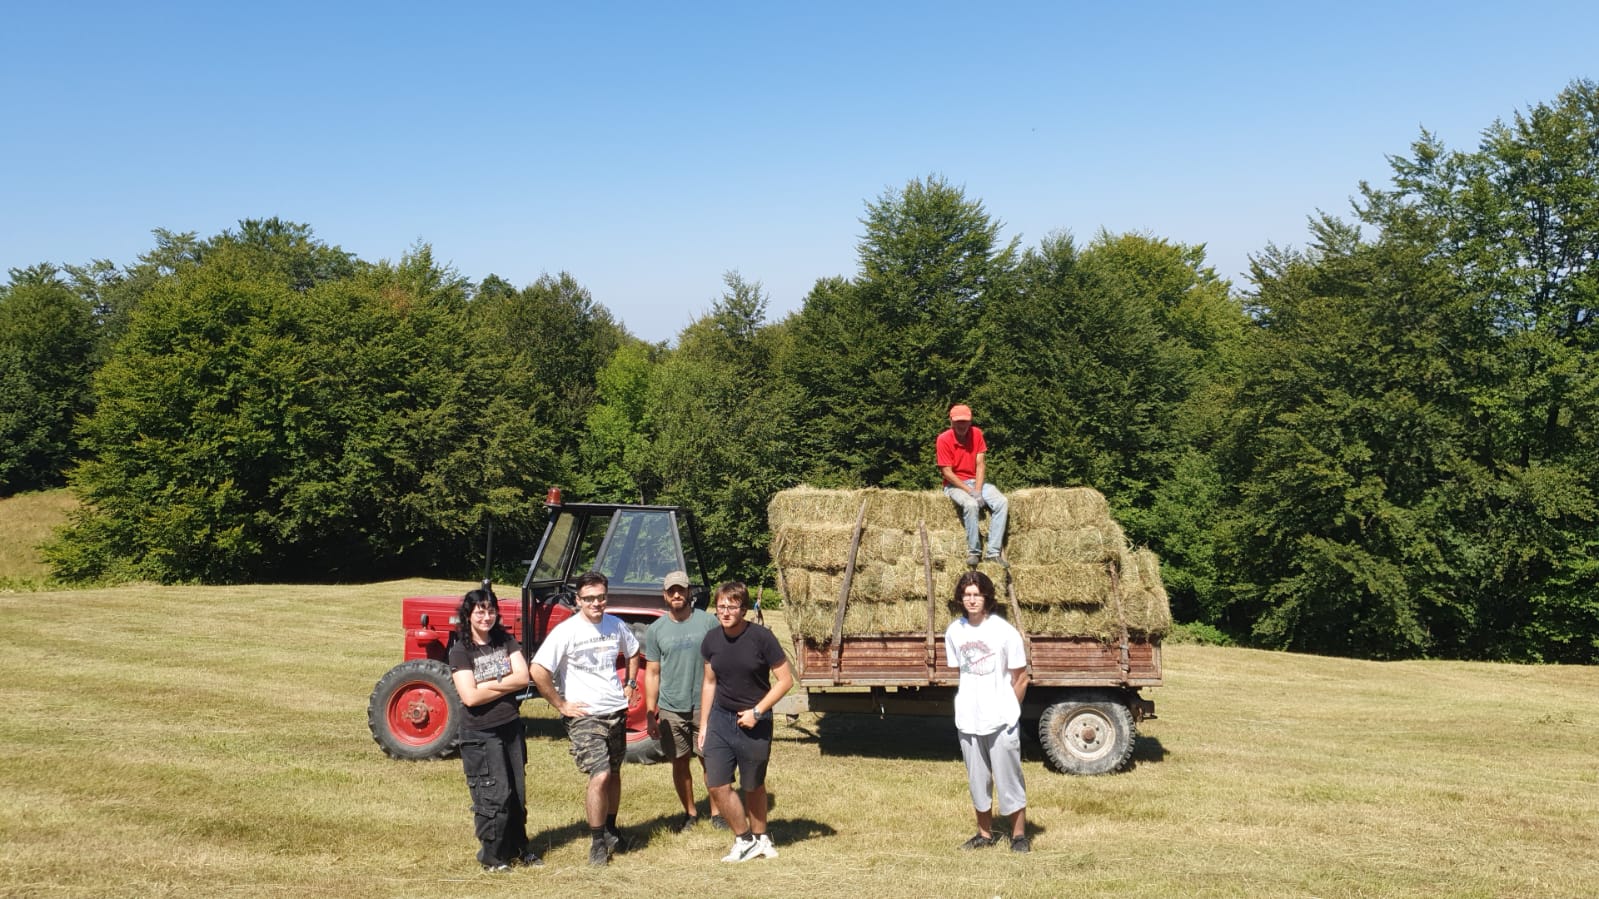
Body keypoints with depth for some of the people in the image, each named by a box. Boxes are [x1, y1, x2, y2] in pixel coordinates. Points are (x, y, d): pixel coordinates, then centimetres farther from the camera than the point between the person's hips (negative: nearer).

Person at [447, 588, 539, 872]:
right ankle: (491, 856, 12)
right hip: (481, 734, -5)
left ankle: (518, 848, 28)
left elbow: (523, 677, -7)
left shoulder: (506, 641, 5)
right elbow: (471, 697, -18)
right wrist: (505, 686, -10)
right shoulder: (460, 651, -9)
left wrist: (489, 684, -15)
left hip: (511, 728, 5)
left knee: (517, 792, 13)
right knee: (494, 796, -4)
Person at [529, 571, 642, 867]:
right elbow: (538, 671, -20)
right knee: (600, 776, -15)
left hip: (617, 711, 6)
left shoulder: (616, 625, 3)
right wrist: (561, 705, -15)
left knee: (614, 774, 16)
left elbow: (633, 652, 24)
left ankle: (610, 830, 34)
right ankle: (597, 842, 0)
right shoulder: (566, 631, -15)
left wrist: (630, 684, 12)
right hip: (585, 715, -6)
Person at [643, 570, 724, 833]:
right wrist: (650, 712, 1)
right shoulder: (655, 630, 3)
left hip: (705, 706, -2)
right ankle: (690, 813, 25)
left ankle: (716, 812, 17)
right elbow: (652, 673, 6)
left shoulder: (708, 621, -2)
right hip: (671, 710, 2)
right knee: (680, 762, 10)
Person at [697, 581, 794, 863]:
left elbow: (785, 680, -11)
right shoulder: (712, 641, -1)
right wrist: (703, 725, 10)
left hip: (754, 721, -4)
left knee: (753, 786, 10)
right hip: (720, 719, 4)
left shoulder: (761, 638, -15)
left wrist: (757, 711, -15)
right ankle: (745, 840, 16)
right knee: (717, 785, -3)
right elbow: (709, 683, 11)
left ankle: (760, 837, 33)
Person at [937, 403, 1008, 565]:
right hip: (955, 484, -5)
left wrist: (978, 490, -15)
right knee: (971, 504, -35)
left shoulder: (977, 433, 0)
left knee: (1002, 502, -20)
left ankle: (993, 552, -22)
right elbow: (947, 472, -14)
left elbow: (981, 464, -2)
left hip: (977, 481, 5)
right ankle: (973, 551, -23)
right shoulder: (944, 439, -12)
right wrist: (970, 492, -20)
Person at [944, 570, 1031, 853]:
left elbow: (1021, 679, -4)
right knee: (977, 780, 14)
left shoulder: (1004, 631, -11)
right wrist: (968, 704, 7)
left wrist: (1007, 710, 1)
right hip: (968, 720, 4)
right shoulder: (954, 631, 1)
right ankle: (984, 833, 27)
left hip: (1001, 721, -4)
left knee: (1009, 778, 3)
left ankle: (1019, 835, 17)